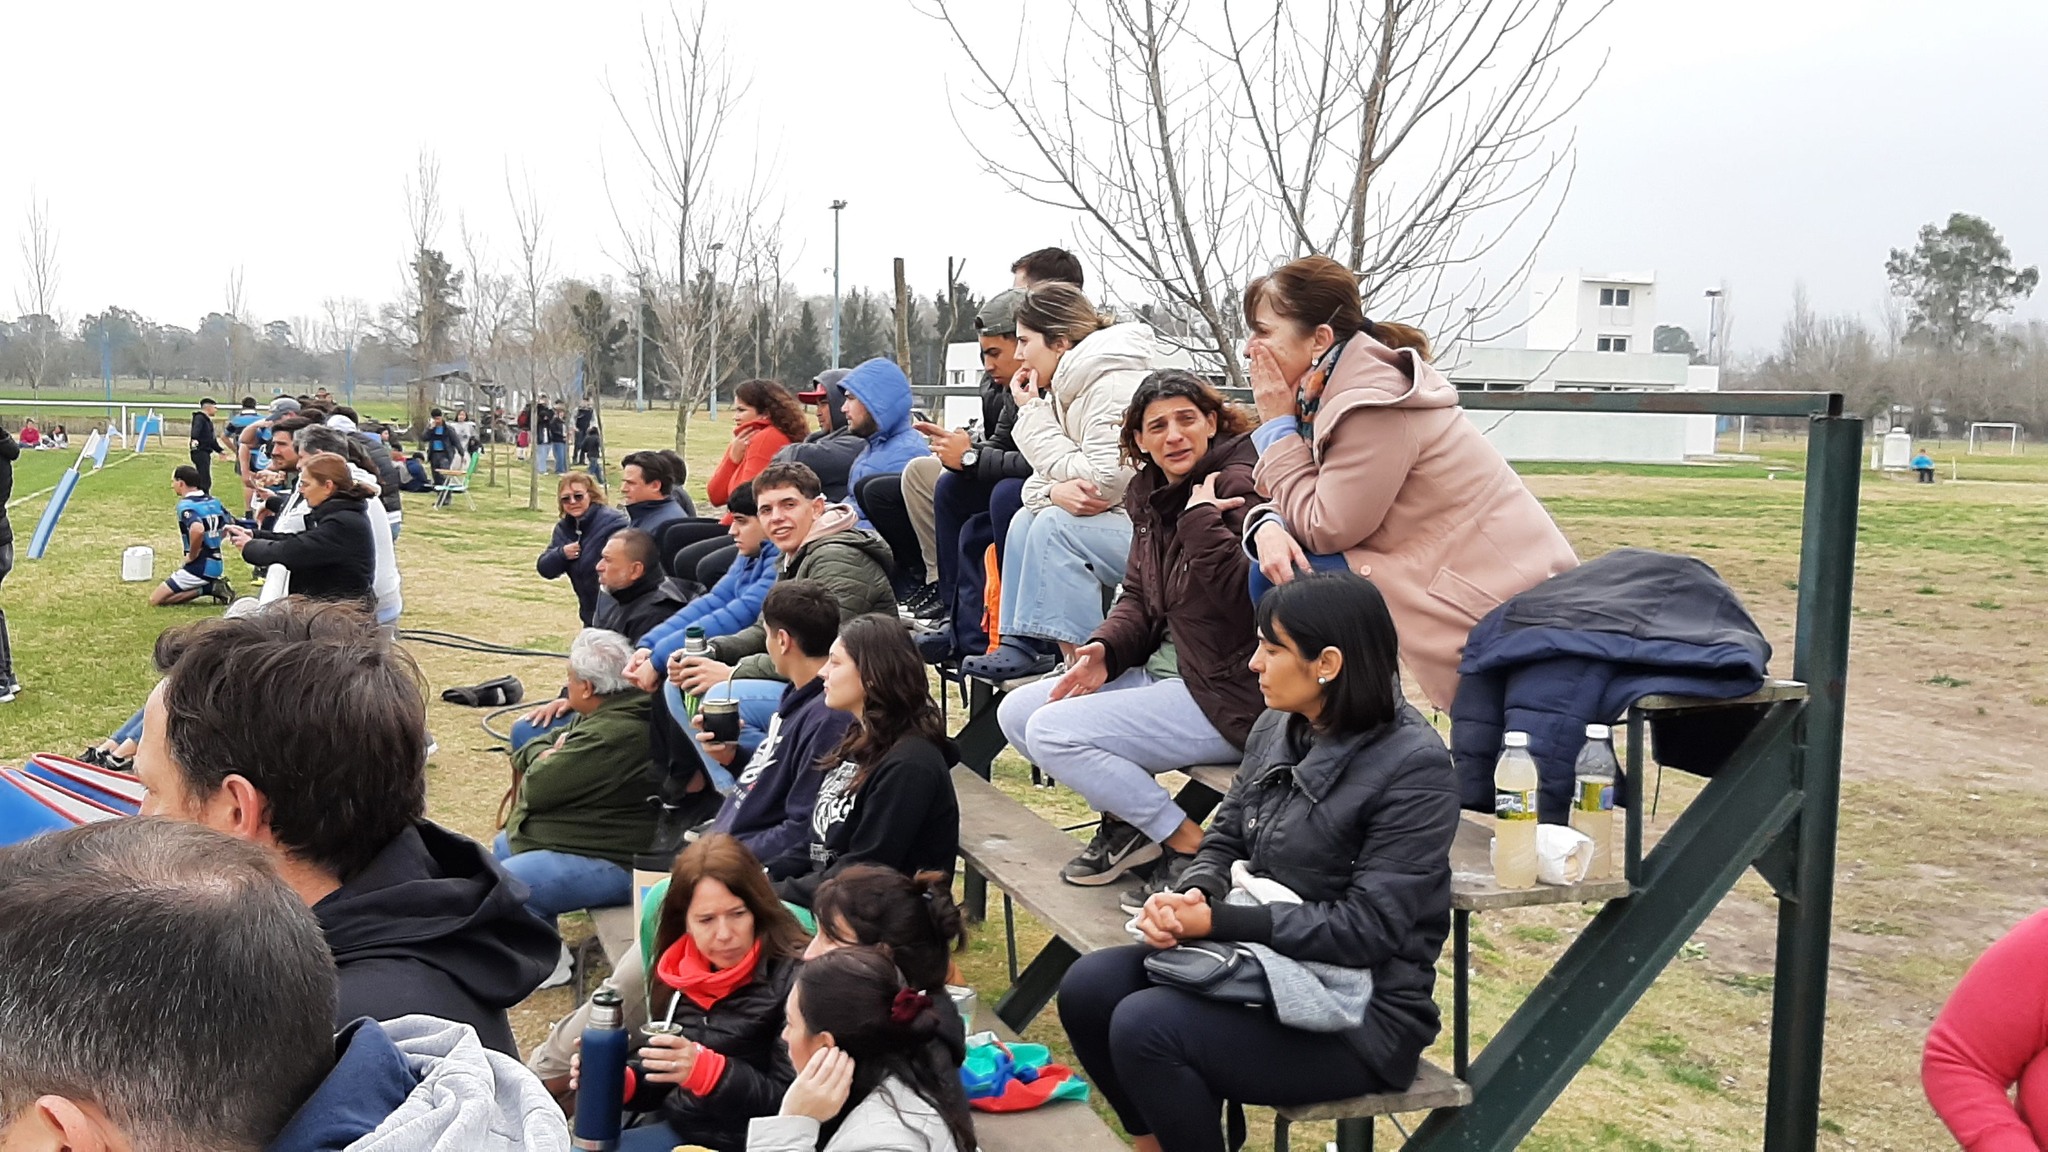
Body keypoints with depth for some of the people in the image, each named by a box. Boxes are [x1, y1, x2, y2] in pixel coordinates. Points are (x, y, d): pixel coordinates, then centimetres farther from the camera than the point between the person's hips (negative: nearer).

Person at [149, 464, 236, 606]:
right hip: (216, 565, 8)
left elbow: (198, 529, -36)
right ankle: (213, 586, 6)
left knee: (155, 600, -1)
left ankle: (208, 588, -9)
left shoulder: (185, 505, -17)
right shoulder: (213, 502, 8)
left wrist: (191, 556, -21)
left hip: (199, 568, -8)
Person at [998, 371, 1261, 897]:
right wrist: (1105, 650, -2)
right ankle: (1124, 821, 14)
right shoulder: (1153, 494, 10)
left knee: (1052, 732, -18)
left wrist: (1200, 519, -27)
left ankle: (1191, 844, -6)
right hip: (1165, 669, 9)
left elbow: (1244, 596, -27)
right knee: (1016, 711, 5)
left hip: (1227, 695, -9)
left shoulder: (1238, 485, -16)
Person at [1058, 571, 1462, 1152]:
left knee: (1144, 1028, -24)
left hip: (1358, 1009, -7)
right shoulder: (1277, 729, 4)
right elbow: (1224, 842, 11)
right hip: (1259, 959, 7)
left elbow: (1370, 926, -22)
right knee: (1089, 987, -10)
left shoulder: (1413, 767, -18)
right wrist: (1189, 897, -13)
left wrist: (1218, 921, -22)